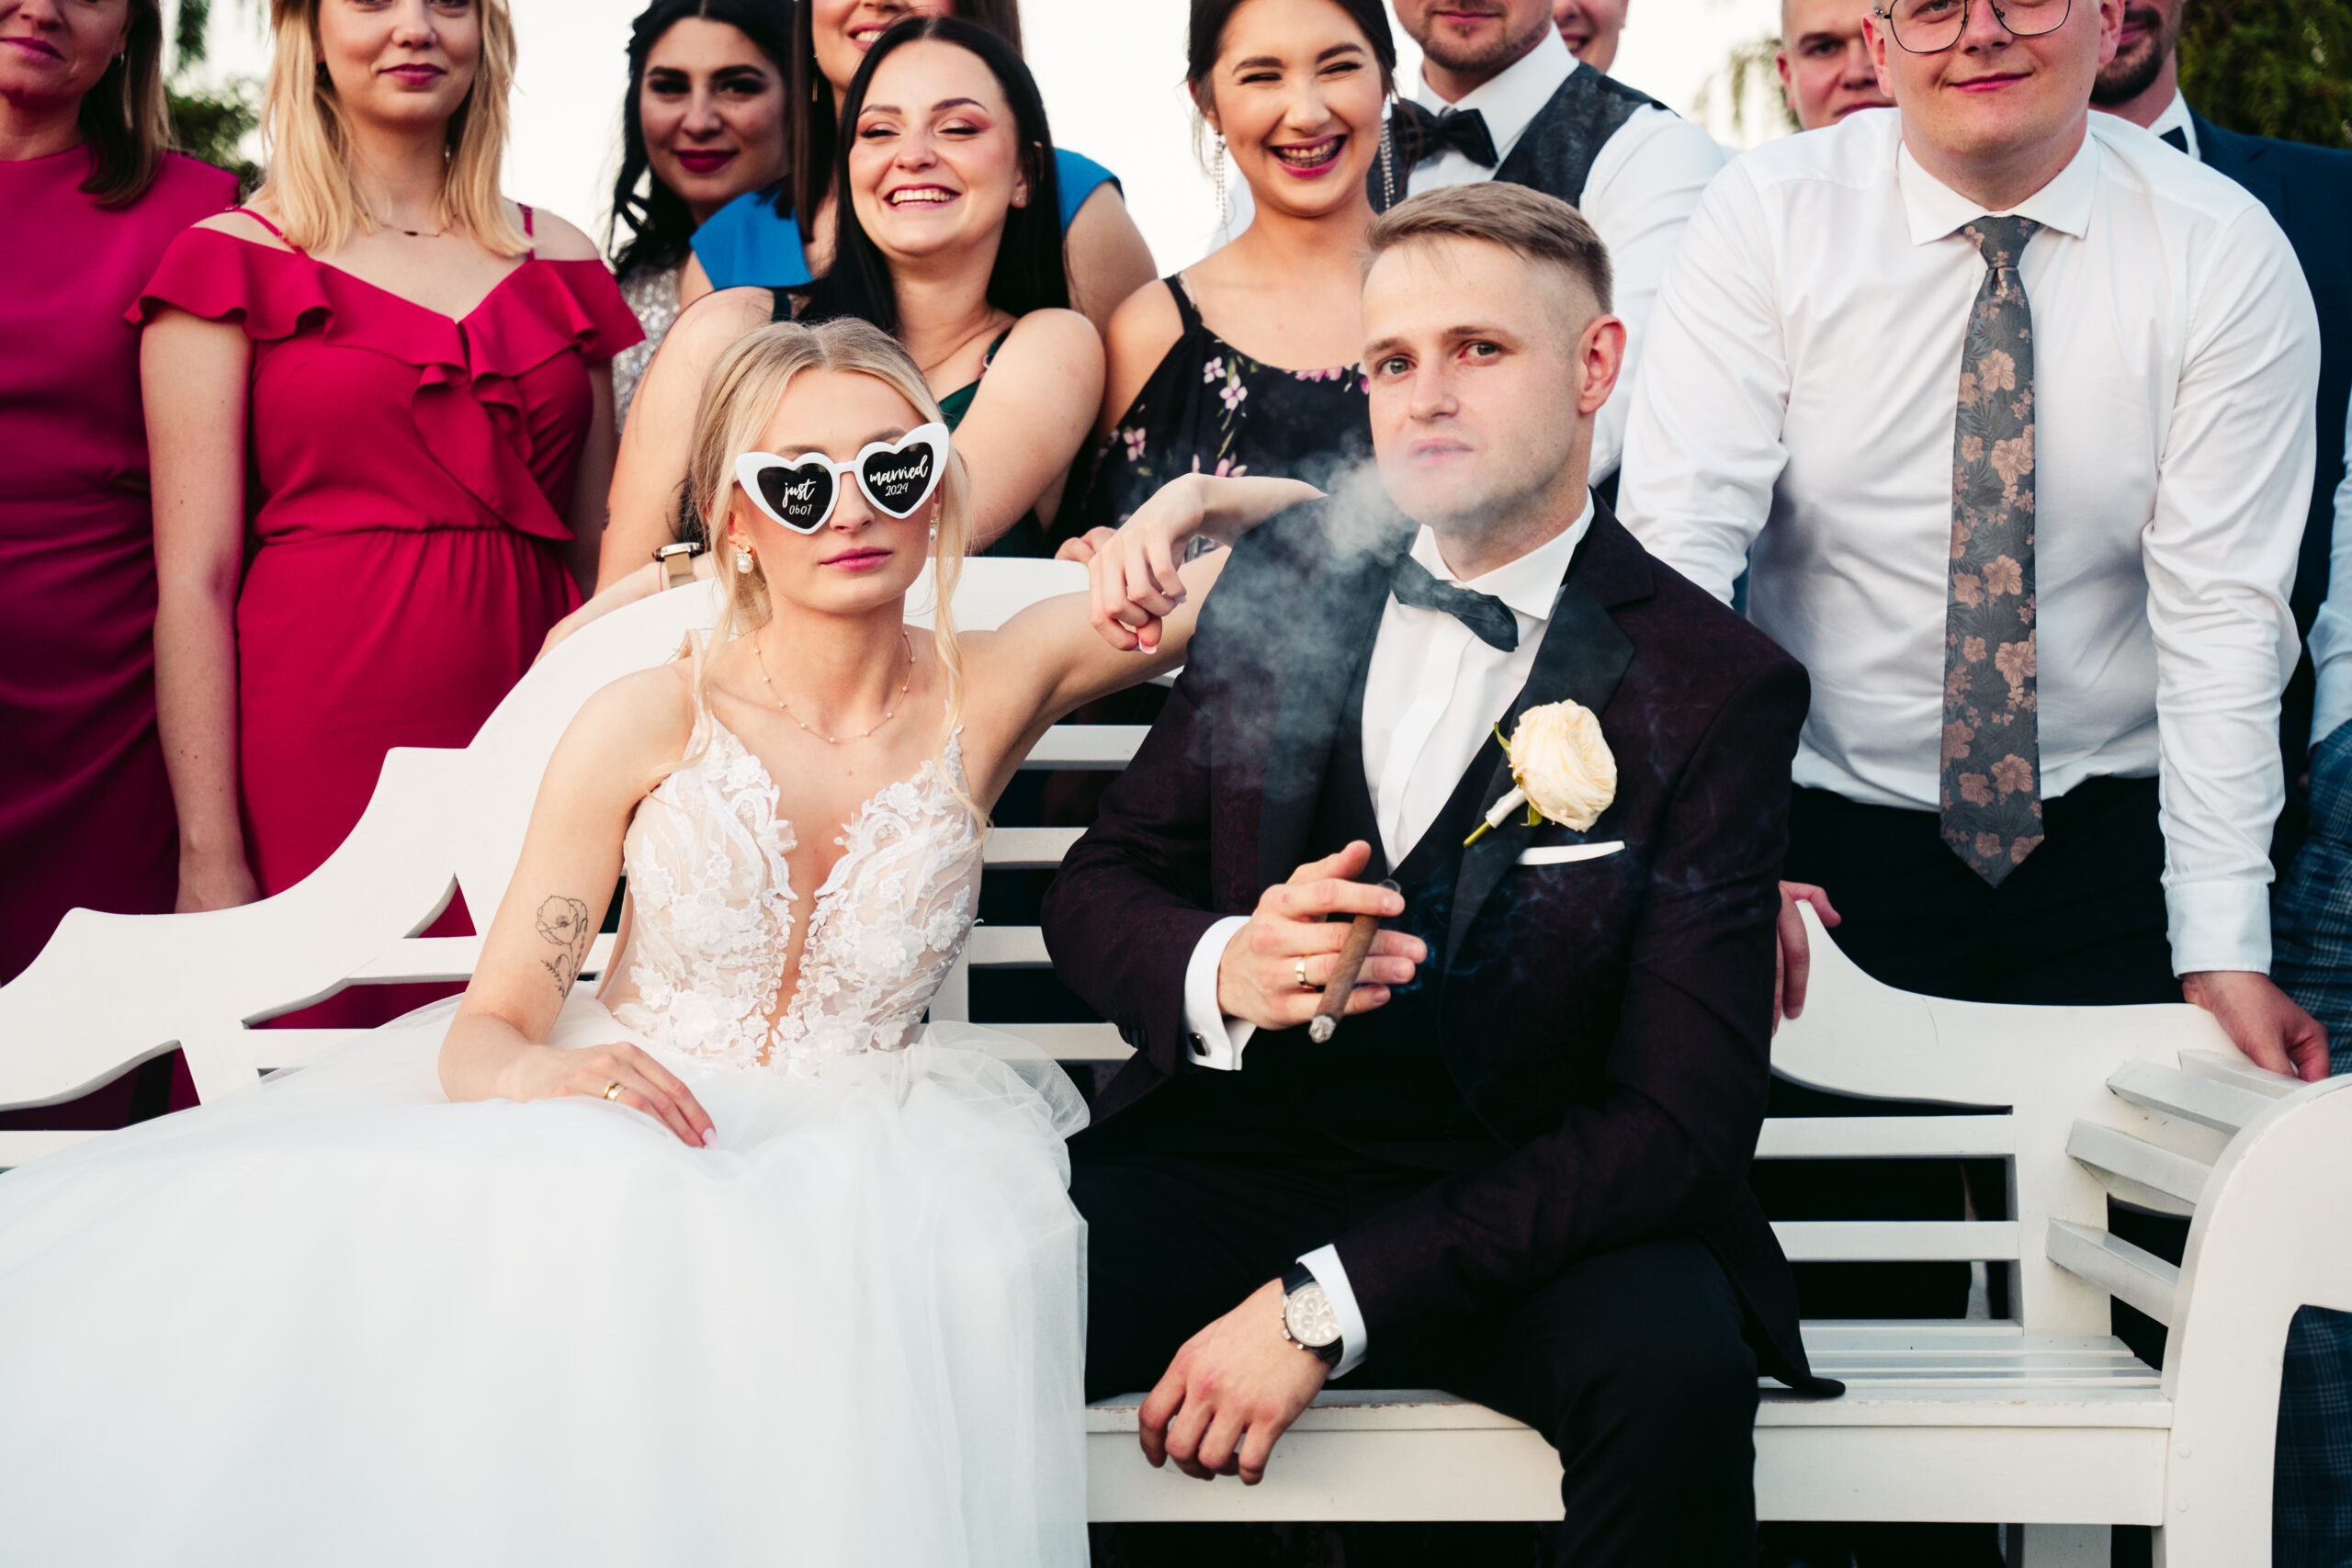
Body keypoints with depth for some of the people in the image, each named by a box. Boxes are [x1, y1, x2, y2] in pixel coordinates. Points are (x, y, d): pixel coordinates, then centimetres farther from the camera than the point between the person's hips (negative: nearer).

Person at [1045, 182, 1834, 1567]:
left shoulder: (1715, 687, -5)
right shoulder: (1284, 581, 7)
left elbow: (1679, 1116, -12)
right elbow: (1098, 889, 10)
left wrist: (1324, 1305, -20)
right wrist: (1224, 970, -16)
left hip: (1524, 1207, -2)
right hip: (1231, 1164, 3)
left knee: (1675, 1372, -34)